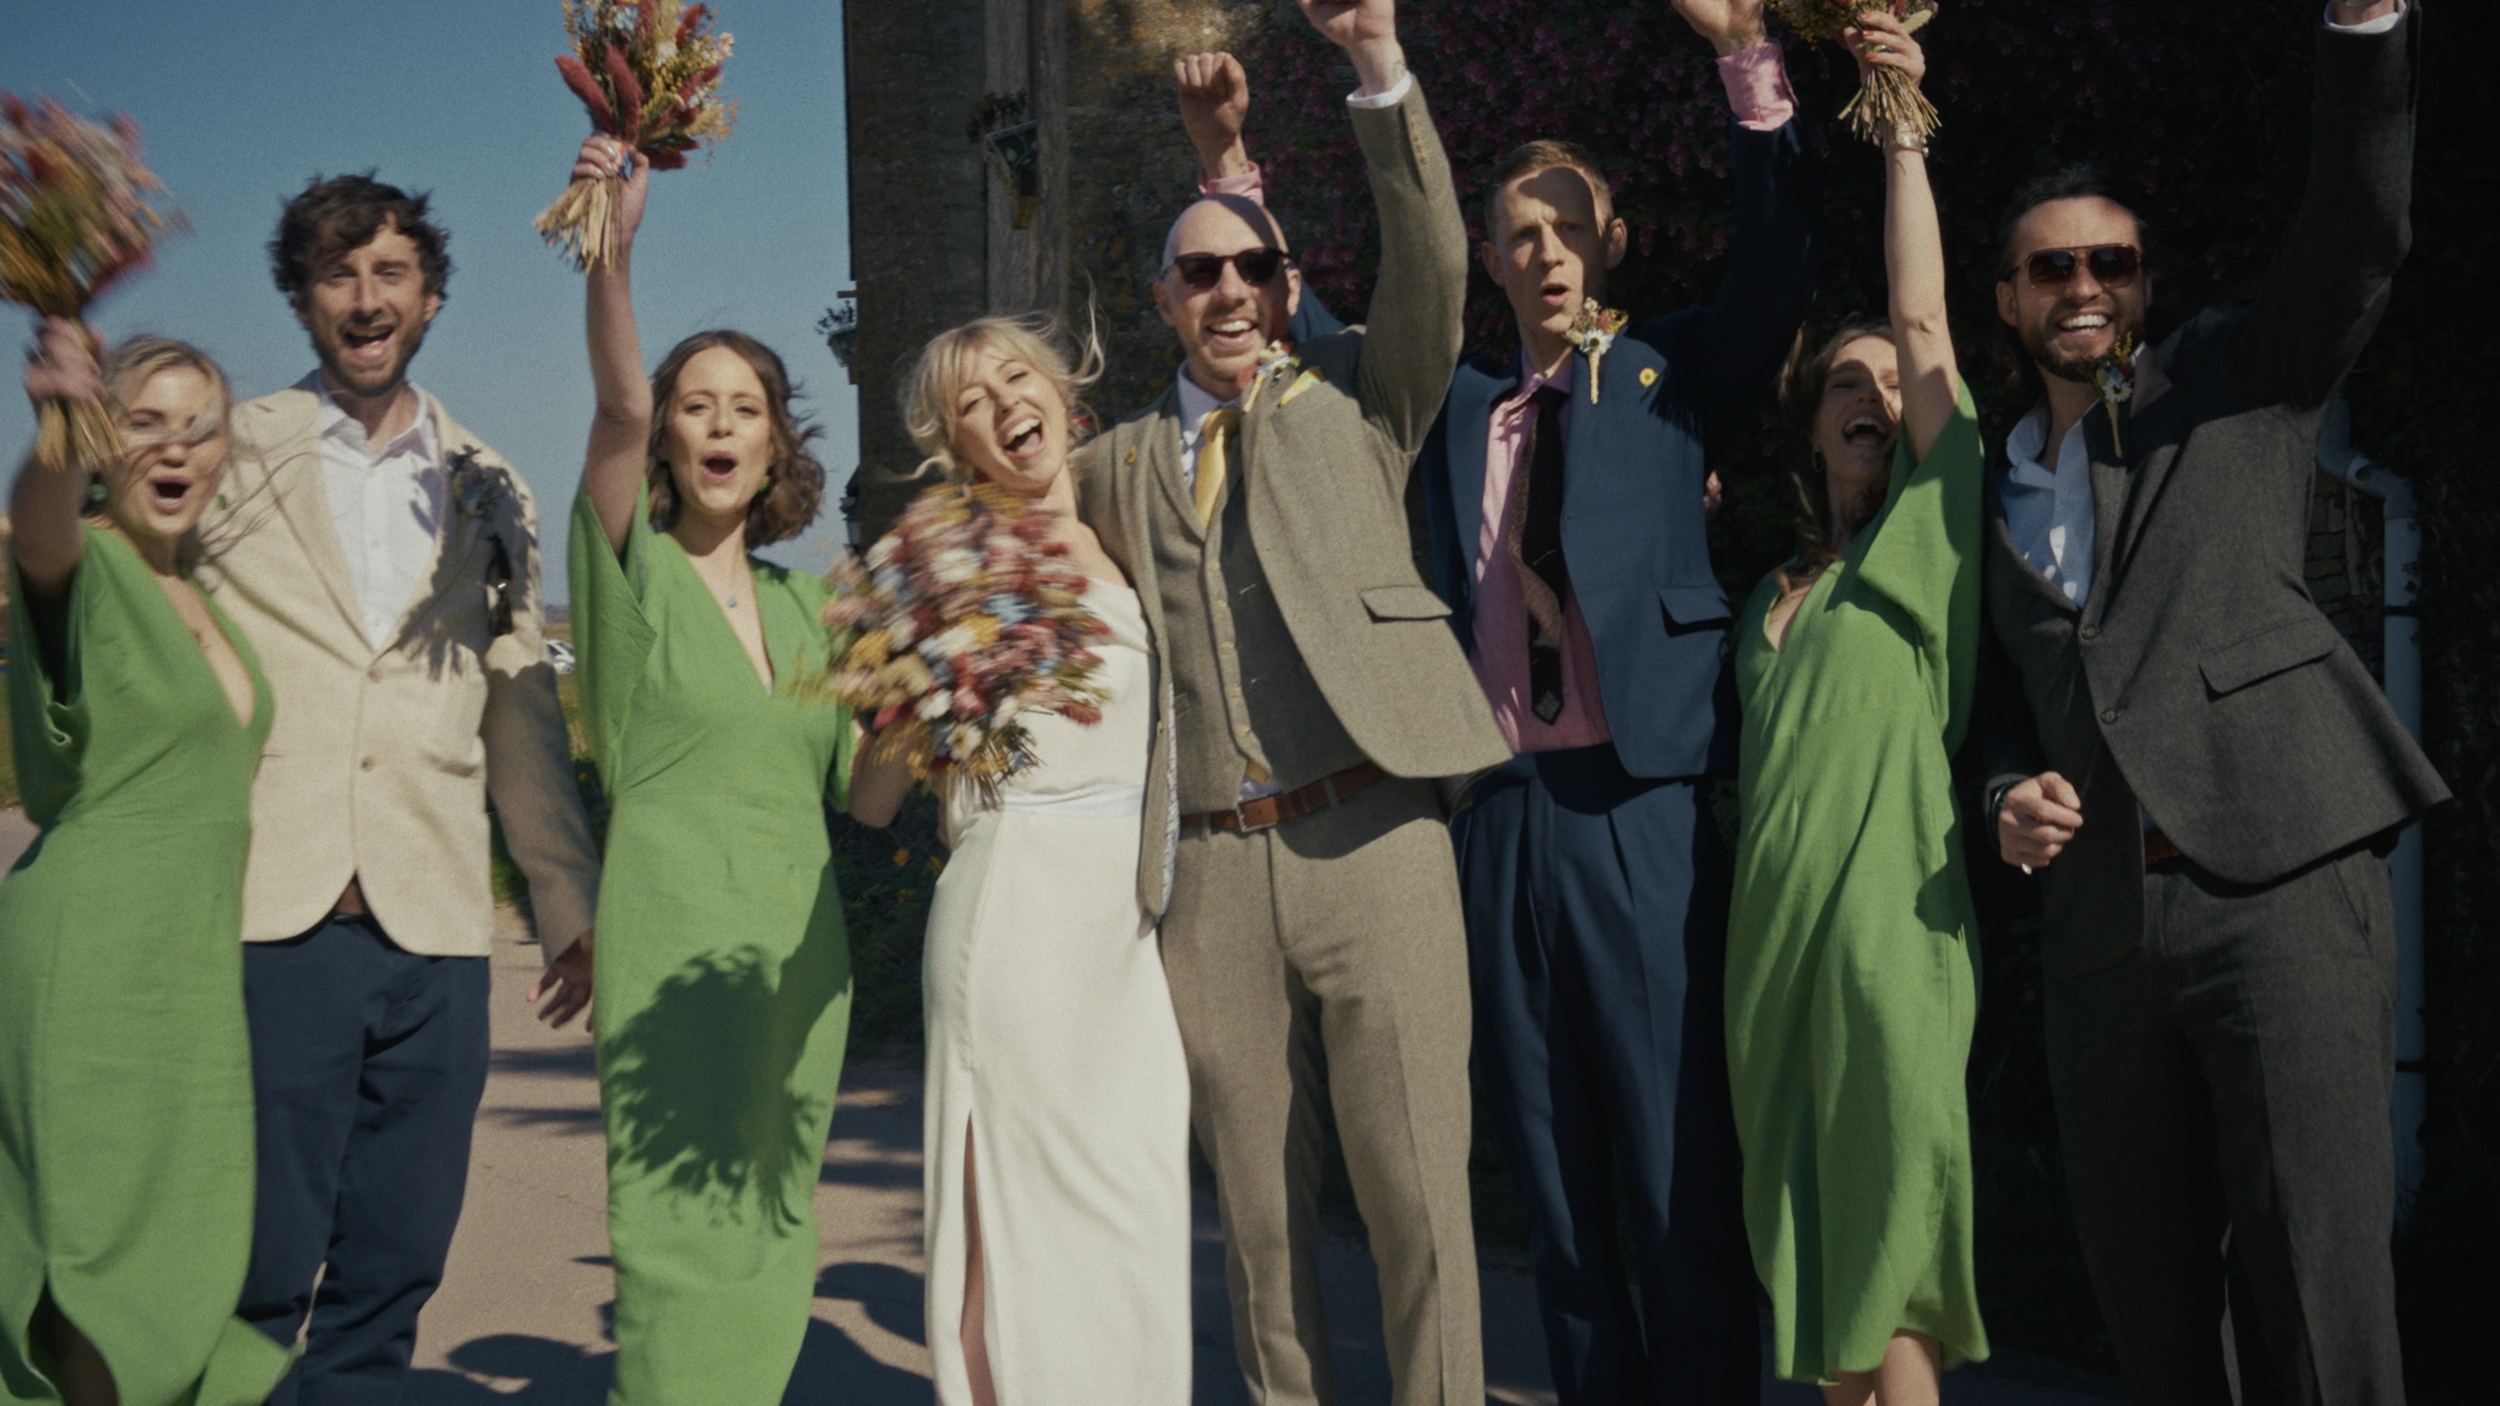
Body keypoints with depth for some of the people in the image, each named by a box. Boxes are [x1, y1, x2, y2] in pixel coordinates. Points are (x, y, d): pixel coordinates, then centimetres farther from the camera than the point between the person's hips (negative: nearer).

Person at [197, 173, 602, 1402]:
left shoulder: (485, 492, 15)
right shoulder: (231, 452, 7)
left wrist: (571, 903, 17)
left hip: (434, 937, 3)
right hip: (268, 919, -3)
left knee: (393, 1271, 6)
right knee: (256, 1270, -3)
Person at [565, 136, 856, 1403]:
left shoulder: (802, 603, 15)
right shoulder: (632, 570, -1)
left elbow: (853, 783, 20)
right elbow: (618, 410, -20)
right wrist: (612, 250, -34)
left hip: (800, 947, 6)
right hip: (674, 942, -5)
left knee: (773, 1240, 10)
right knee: (683, 1248, -9)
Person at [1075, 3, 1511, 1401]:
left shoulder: (1361, 399, 11)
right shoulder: (1116, 464, 17)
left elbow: (1432, 260, -4)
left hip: (1372, 844, -2)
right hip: (1206, 874, 3)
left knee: (1419, 1195, -2)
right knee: (1260, 1209, 10)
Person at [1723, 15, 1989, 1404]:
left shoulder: (1932, 532, 3)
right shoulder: (1776, 593, 18)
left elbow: (1928, 323, -5)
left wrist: (1902, 128, -5)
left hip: (1889, 925, -6)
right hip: (1773, 929, 6)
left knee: (1889, 1253, -4)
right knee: (1812, 1249, 9)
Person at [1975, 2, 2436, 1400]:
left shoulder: (2237, 382, 10)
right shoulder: (1990, 484, 20)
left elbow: (2361, 233, -6)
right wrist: (2010, 793, 3)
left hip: (2279, 878, -4)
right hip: (2100, 912, 4)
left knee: (2321, 1268, -9)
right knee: (2144, 1274, 8)